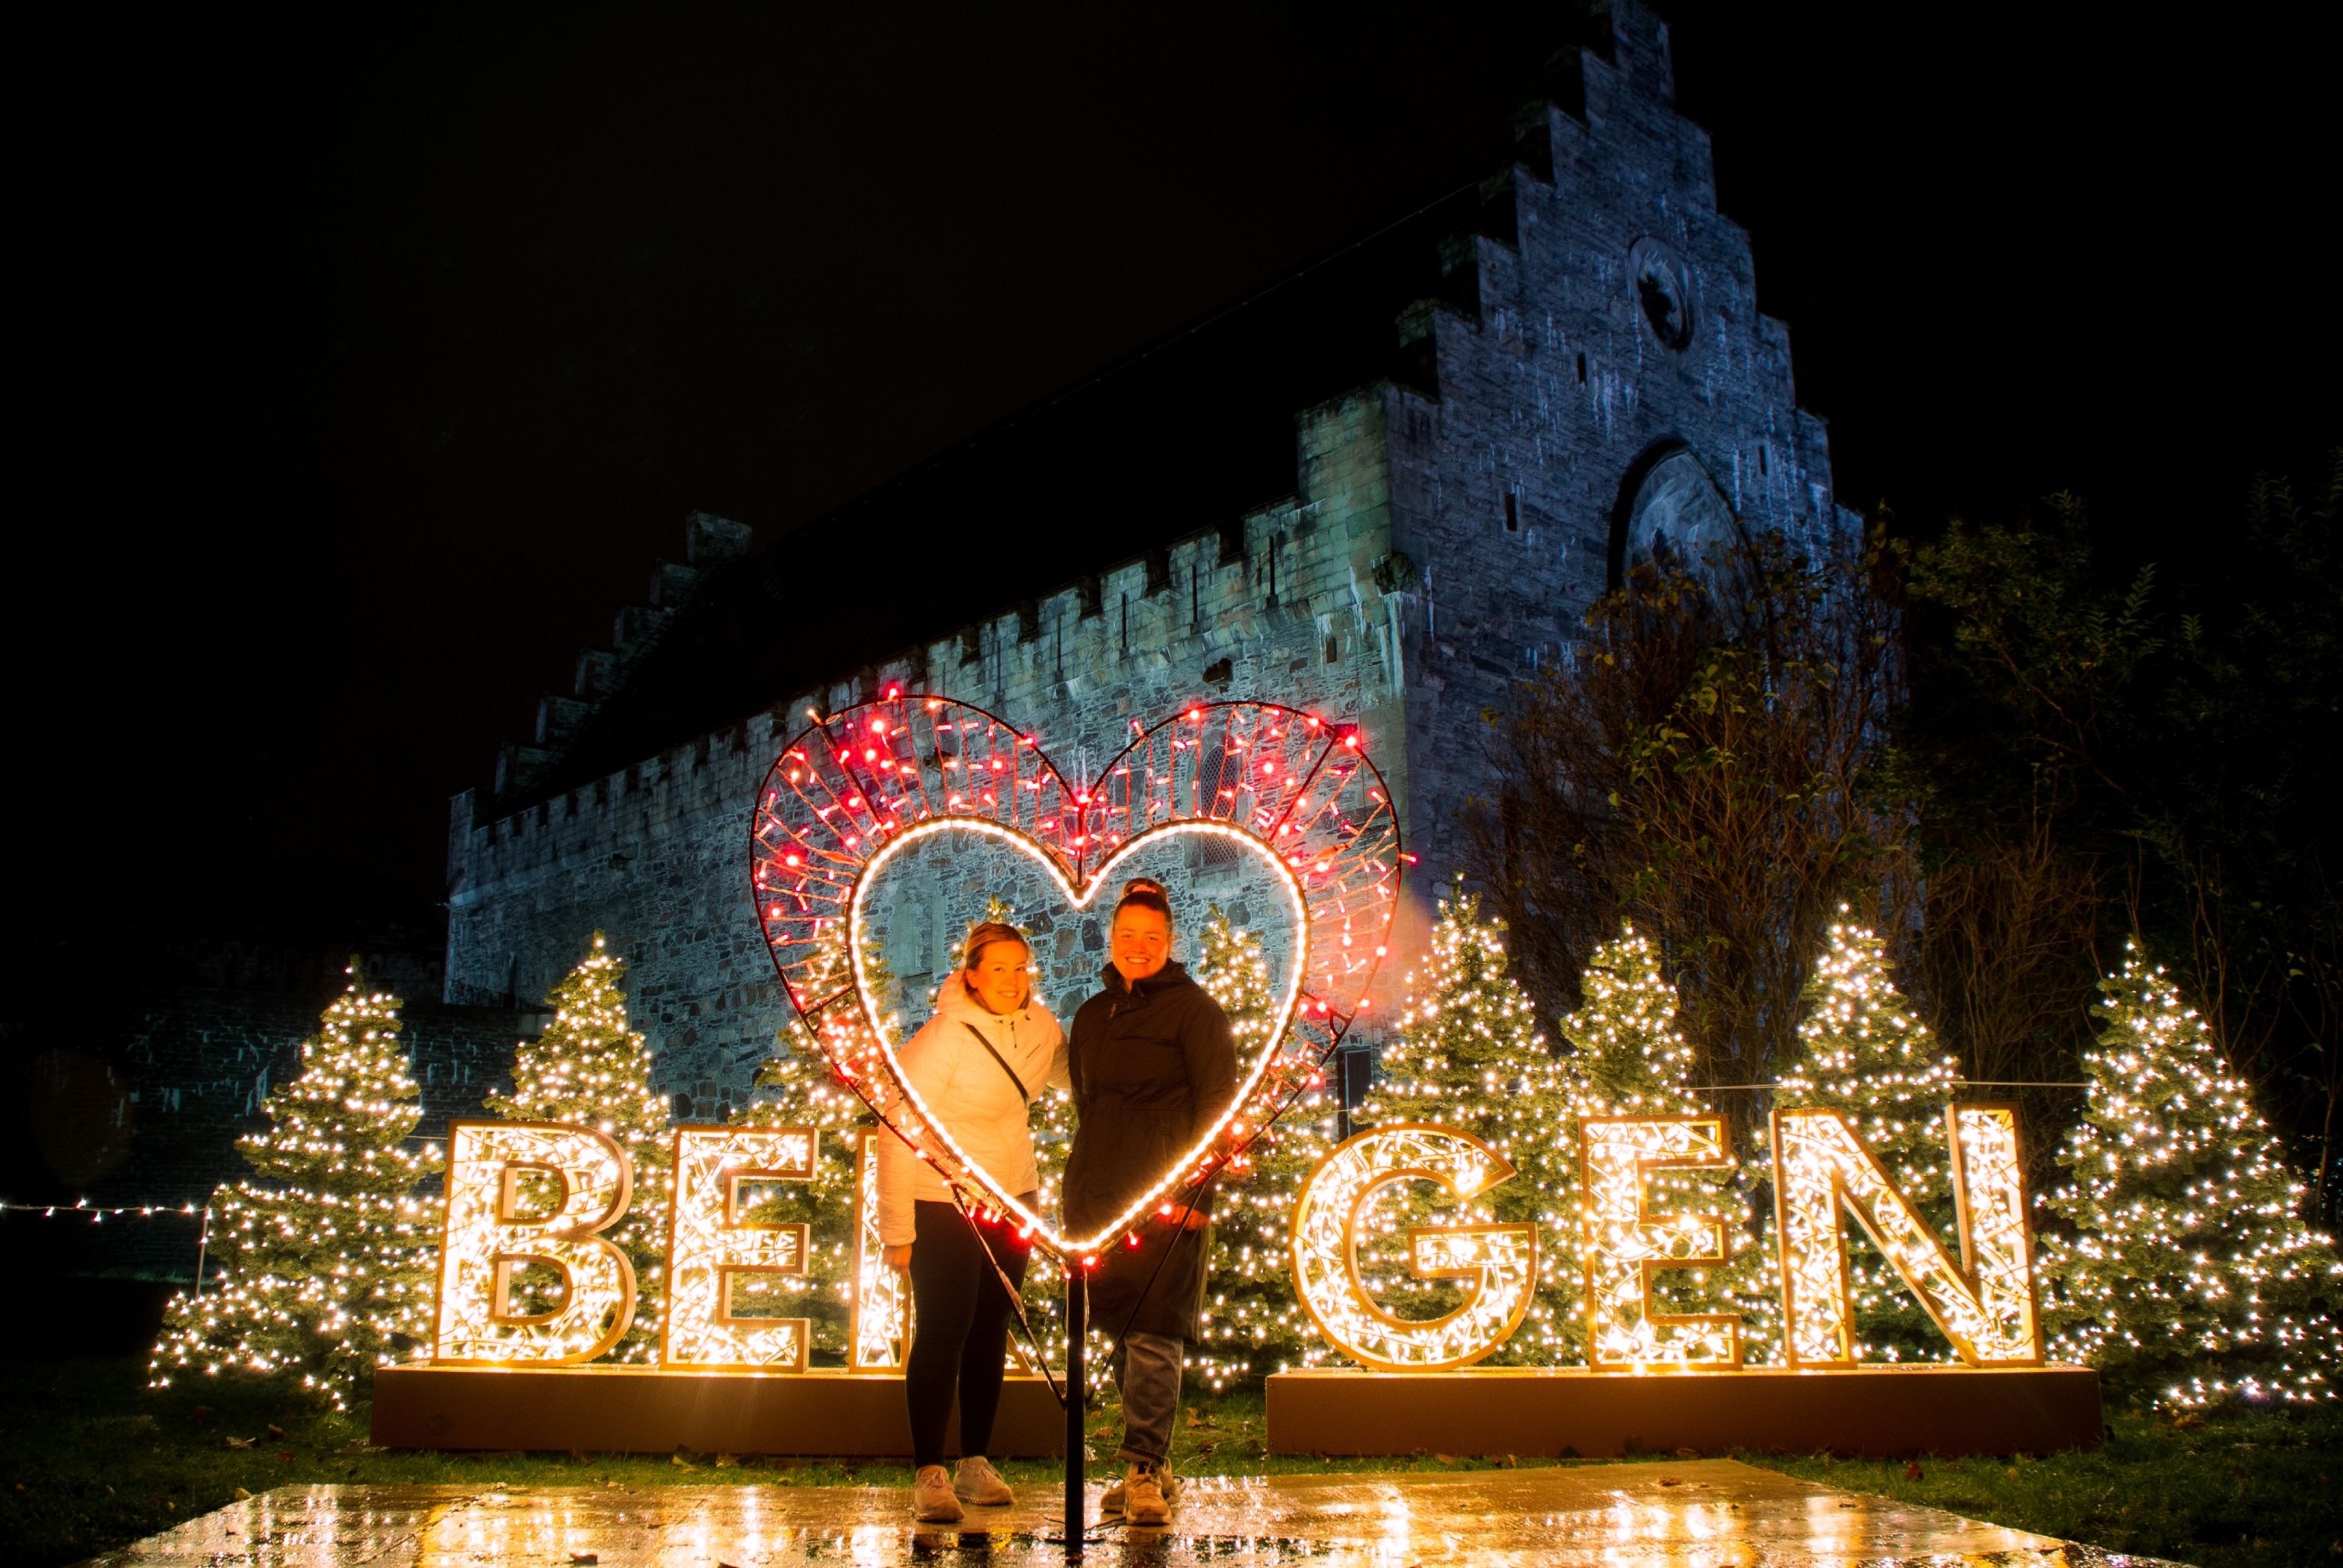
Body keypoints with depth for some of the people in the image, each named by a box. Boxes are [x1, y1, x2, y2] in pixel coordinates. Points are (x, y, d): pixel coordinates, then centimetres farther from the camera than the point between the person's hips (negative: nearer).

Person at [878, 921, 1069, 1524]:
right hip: (942, 1199, -6)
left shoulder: (1039, 1027, -2)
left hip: (1013, 1195, 6)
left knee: (991, 1330, 10)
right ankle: (929, 1474, 1)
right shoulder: (945, 1037, -19)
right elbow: (899, 1130, -17)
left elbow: (1070, 1073, 22)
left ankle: (976, 1463, 20)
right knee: (942, 1333, -6)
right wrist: (898, 1230, -17)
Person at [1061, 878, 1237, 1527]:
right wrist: (1082, 1192, 17)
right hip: (1099, 1198, 6)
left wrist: (1194, 1190, -15)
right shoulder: (1092, 1016, 18)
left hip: (1166, 1199, -6)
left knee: (1153, 1333, -10)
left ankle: (1144, 1471, -8)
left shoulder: (1193, 1008, -1)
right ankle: (1153, 1470, 15)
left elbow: (1218, 1103, -7)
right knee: (1123, 1332, 7)